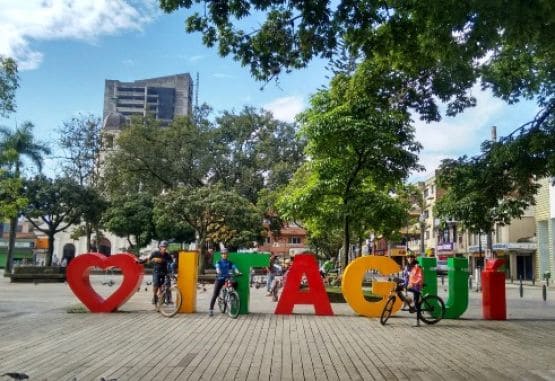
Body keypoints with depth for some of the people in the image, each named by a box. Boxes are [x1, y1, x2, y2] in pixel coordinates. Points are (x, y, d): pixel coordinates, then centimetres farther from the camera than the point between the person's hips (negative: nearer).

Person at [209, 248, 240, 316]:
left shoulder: (229, 263, 8)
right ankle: (211, 309, -1)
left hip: (227, 279, 2)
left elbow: (234, 268, -7)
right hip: (219, 279, -2)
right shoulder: (219, 262, 2)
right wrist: (219, 272, -39)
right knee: (215, 295, -5)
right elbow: (217, 268, -17)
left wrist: (238, 272, -28)